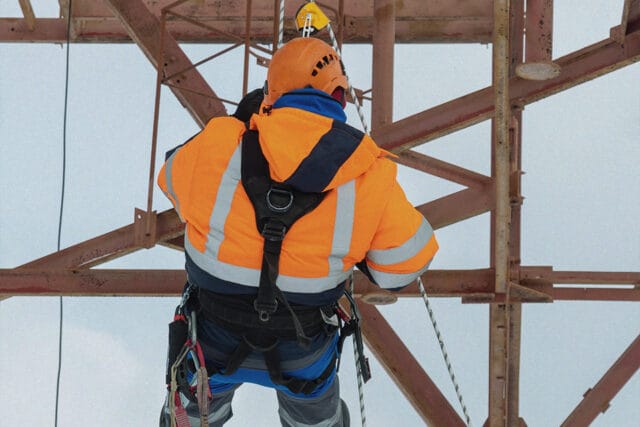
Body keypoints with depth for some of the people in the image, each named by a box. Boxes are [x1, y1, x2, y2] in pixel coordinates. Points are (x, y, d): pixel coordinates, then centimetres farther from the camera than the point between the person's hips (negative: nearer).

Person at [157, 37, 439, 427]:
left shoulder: (214, 149, -22)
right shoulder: (370, 176, -22)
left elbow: (174, 182, 1)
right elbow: (405, 266, -11)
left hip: (213, 341, 0)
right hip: (303, 354, 0)